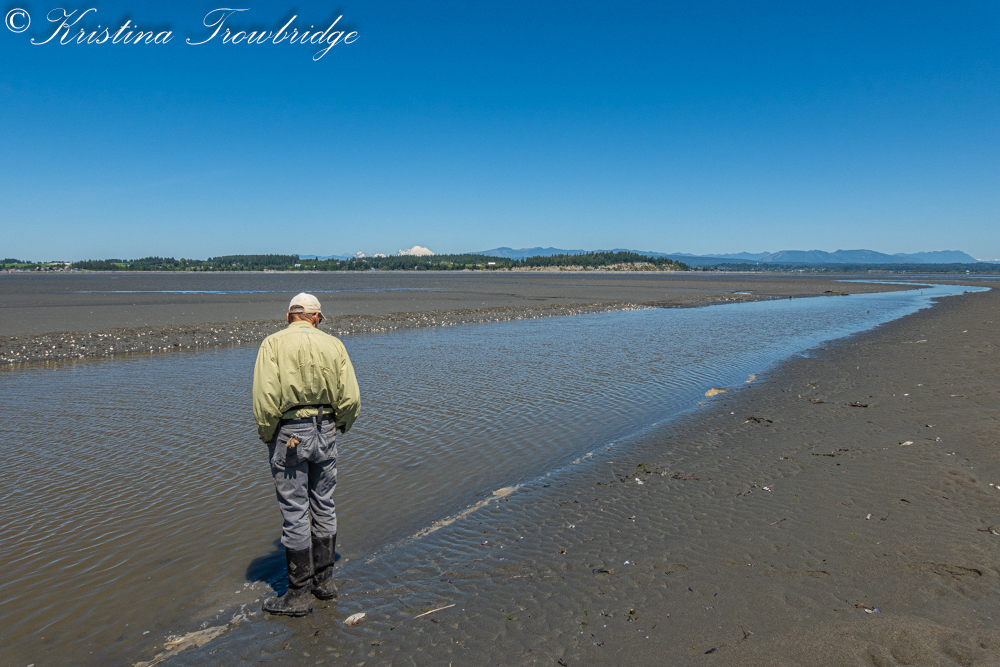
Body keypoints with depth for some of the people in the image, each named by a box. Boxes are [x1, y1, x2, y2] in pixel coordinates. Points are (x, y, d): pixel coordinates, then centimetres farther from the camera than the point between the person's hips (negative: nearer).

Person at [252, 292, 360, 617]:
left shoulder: (273, 343, -6)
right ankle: (324, 580, 29)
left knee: (295, 514, 4)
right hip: (325, 431, 4)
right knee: (323, 506, 16)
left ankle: (299, 594, 14)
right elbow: (350, 398, -3)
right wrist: (337, 428, 12)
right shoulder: (333, 344, 2)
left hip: (288, 435, -3)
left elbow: (265, 396, -16)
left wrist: (267, 436, -2)